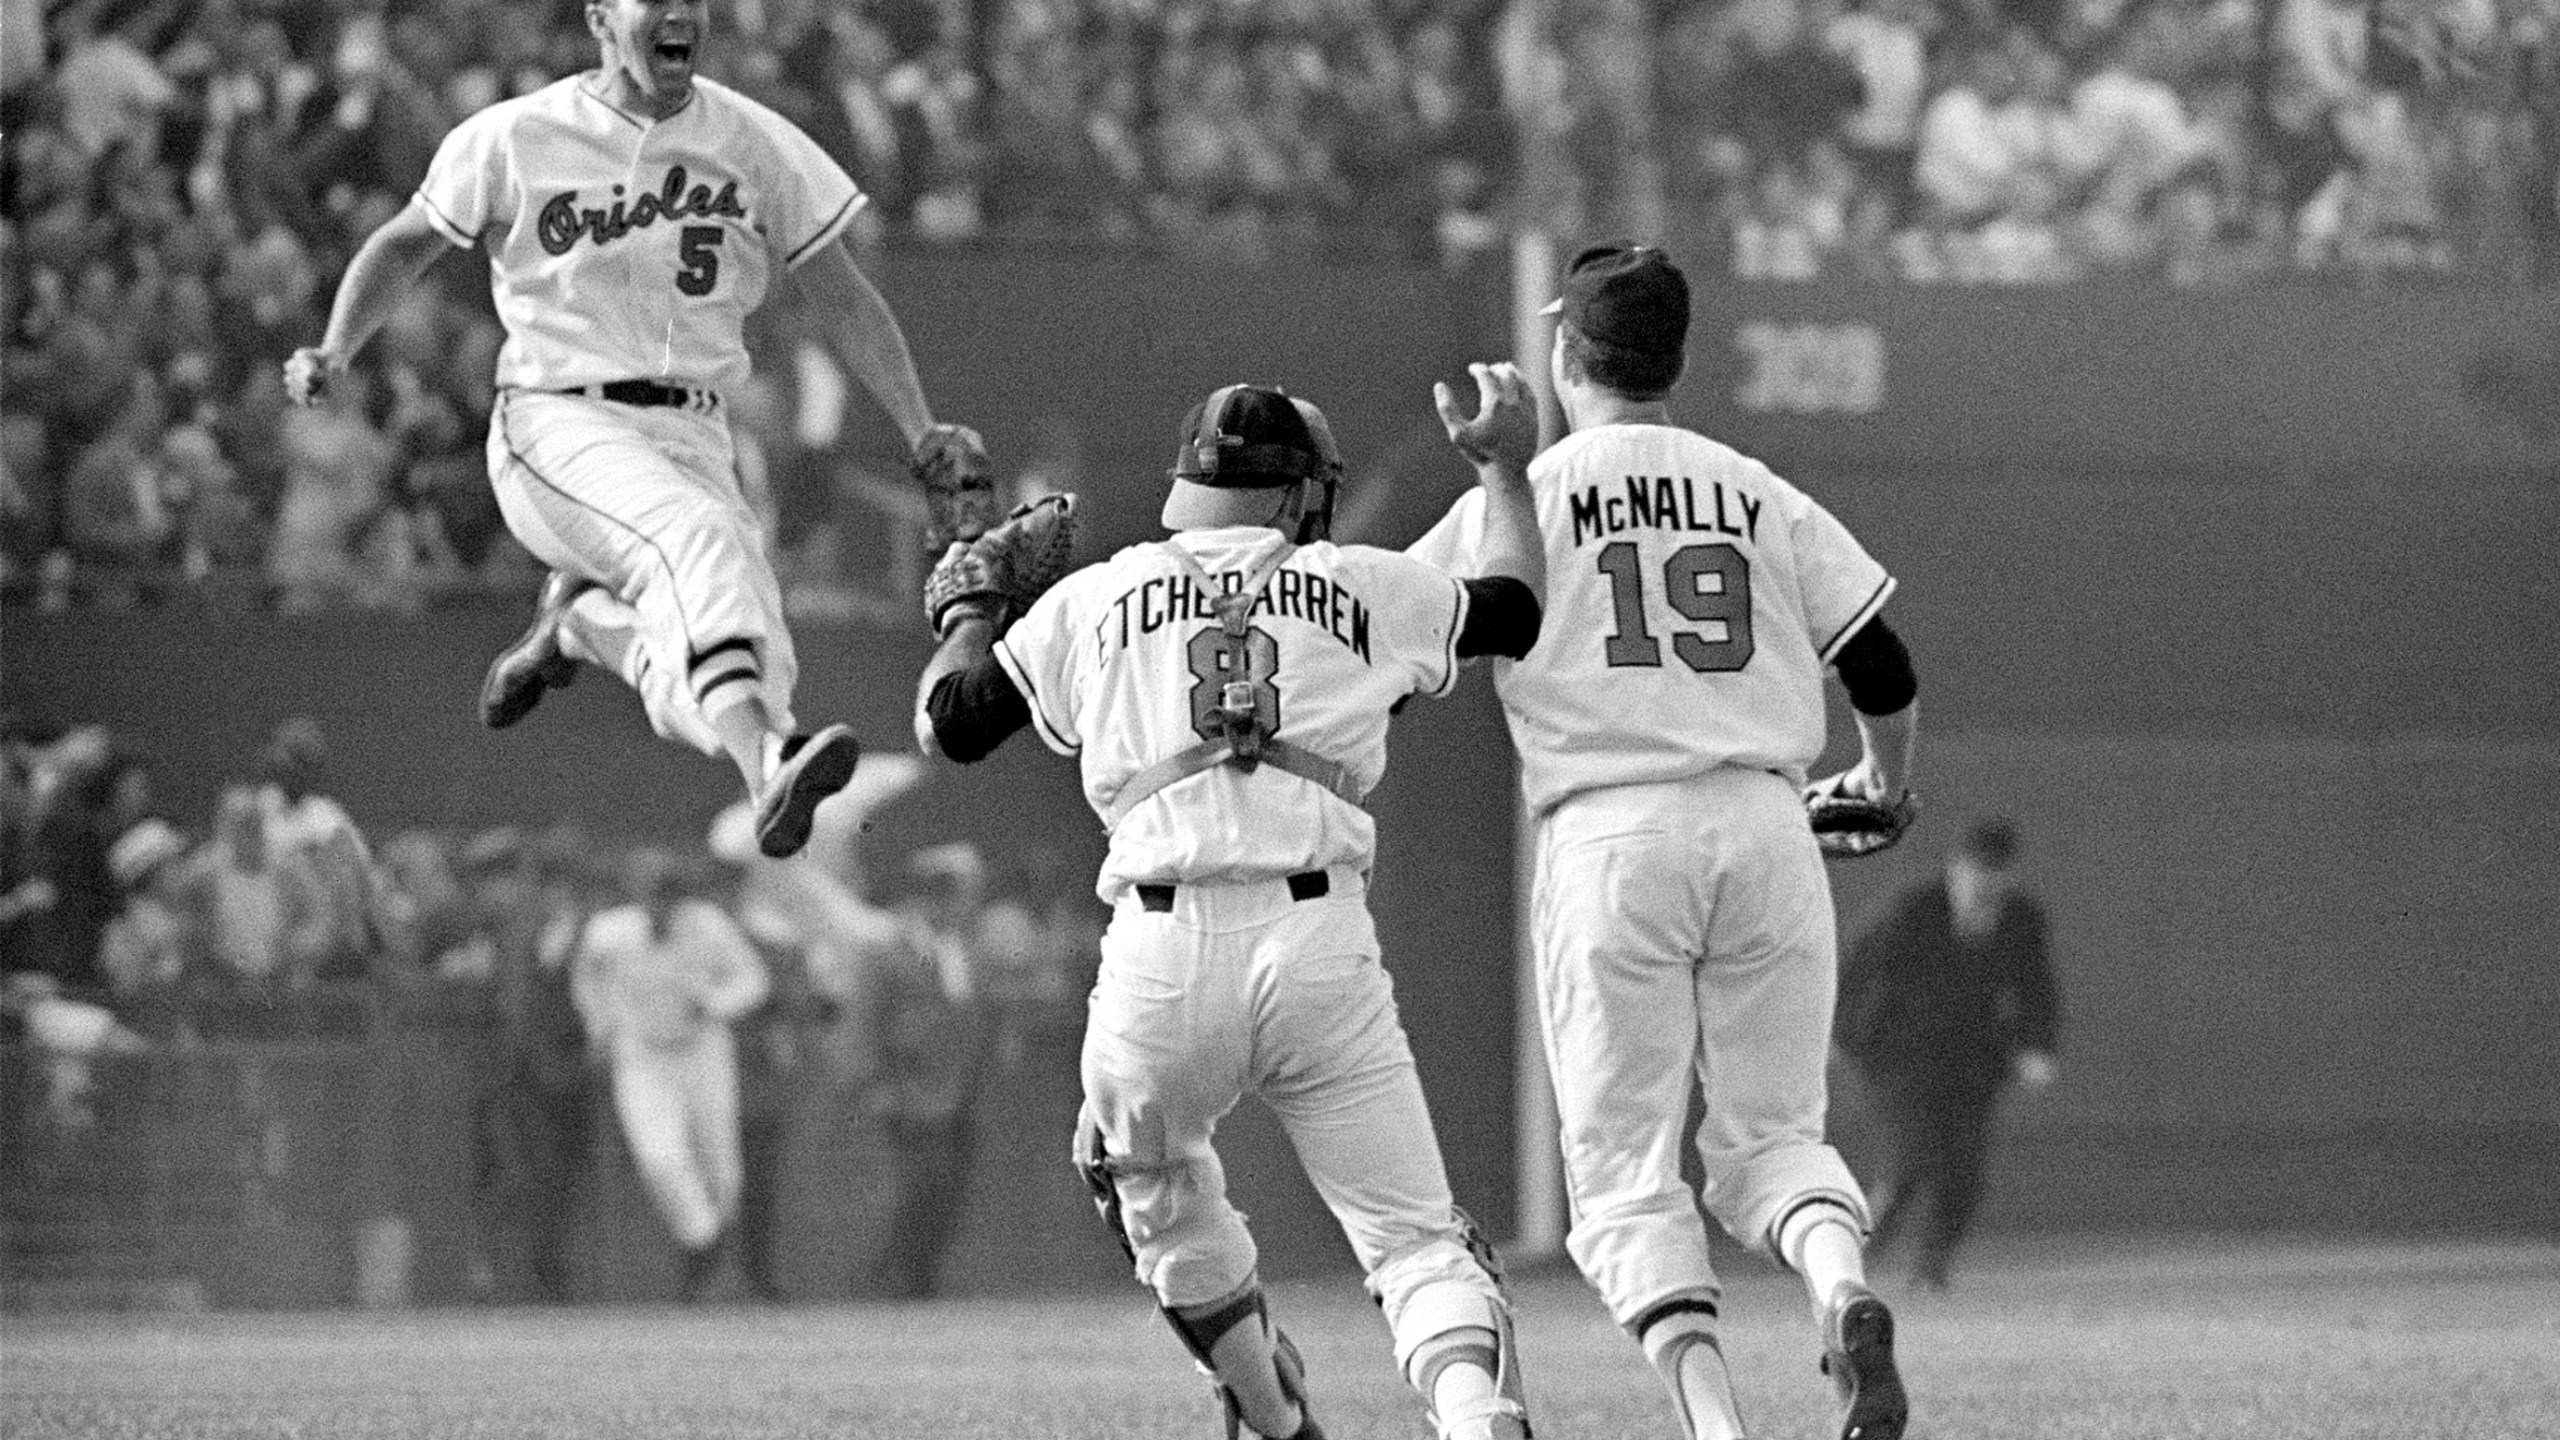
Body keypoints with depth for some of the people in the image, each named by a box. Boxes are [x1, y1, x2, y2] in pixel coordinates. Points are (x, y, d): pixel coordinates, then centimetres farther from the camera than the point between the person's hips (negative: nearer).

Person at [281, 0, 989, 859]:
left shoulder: (759, 145, 8)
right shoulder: (516, 138, 2)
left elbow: (845, 302, 12)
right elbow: (406, 247, 14)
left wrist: (921, 435, 3)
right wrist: (335, 353, -2)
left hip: (693, 438, 4)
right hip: (557, 425, -4)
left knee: (763, 677, -16)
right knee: (695, 535, -35)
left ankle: (574, 618, 13)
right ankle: (766, 765, -56)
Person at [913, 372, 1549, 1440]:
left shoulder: (1096, 599, 14)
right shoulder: (1360, 588, 15)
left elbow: (948, 723, 21)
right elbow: (1520, 615, 30)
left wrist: (968, 609, 41)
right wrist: (1504, 470, 46)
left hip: (1162, 953, 1)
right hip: (1321, 950, -1)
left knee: (1148, 1183, 30)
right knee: (1415, 1240, 0)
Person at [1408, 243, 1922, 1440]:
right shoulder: (1761, 496, 13)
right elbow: (1885, 676, 15)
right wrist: (1883, 783, 36)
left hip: (1607, 836, -3)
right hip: (1765, 825, 3)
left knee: (1624, 1165, 0)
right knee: (1769, 1131, 13)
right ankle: (1843, 1287, -20)